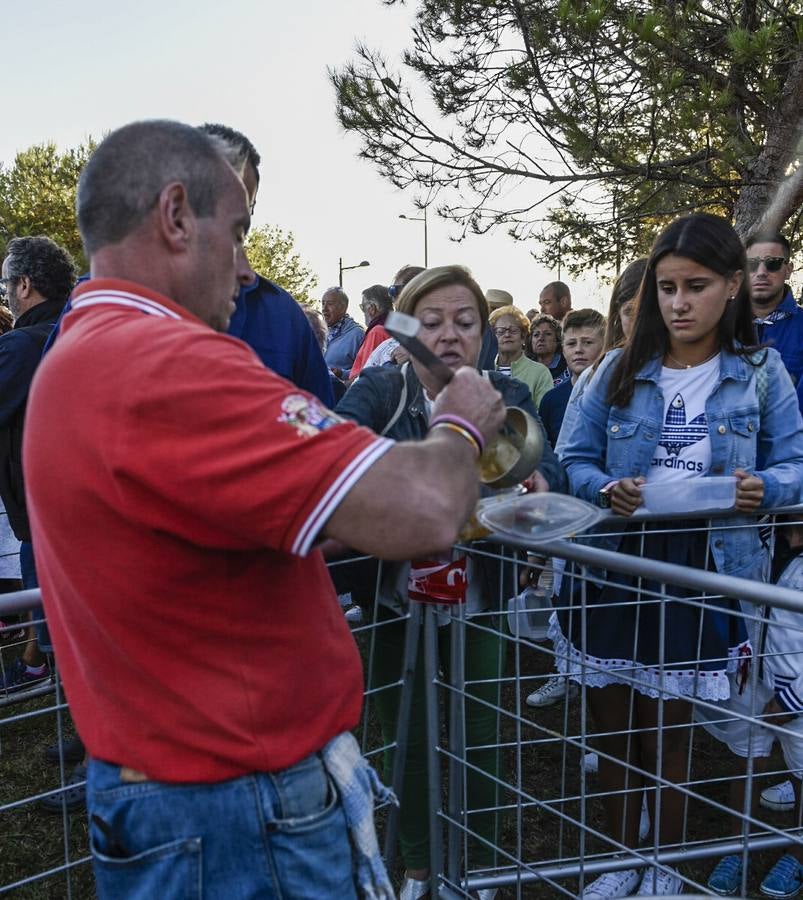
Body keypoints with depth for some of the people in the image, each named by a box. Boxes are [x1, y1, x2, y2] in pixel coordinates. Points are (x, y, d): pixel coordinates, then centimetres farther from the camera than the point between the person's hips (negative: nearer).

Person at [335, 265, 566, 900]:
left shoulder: (509, 395, -3)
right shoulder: (378, 391, -8)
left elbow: (550, 472, -17)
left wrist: (532, 483, -41)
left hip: (482, 601, 1)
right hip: (399, 599, -1)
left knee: (482, 737, 15)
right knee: (405, 740, 14)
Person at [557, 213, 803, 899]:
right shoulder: (618, 370, 2)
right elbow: (576, 458, 4)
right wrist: (605, 489, -18)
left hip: (702, 571, -1)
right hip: (611, 565, 2)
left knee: (667, 734, 12)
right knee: (614, 729, 15)